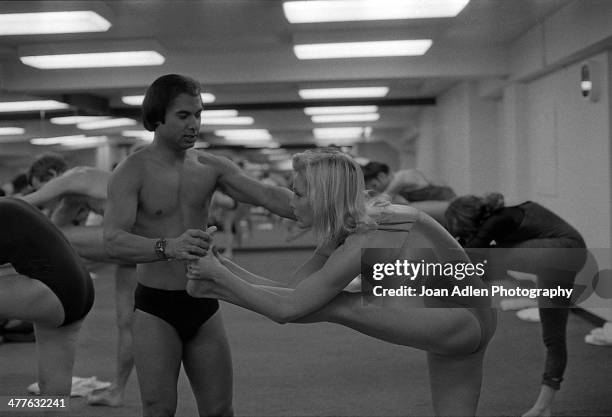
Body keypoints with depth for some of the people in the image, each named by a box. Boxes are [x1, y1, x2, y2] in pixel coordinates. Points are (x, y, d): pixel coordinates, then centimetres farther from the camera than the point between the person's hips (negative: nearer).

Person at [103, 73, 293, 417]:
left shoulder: (212, 167, 4)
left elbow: (268, 196, -8)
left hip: (205, 306, 4)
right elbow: (114, 240, -22)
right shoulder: (132, 172, -9)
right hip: (156, 309, -4)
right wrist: (169, 247, -41)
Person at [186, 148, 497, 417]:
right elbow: (294, 289, 2)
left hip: (463, 325, -9)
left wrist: (219, 275, -15)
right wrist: (221, 266, -4)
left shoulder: (360, 246, -25)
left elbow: (286, 309, -22)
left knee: (339, 307, -17)